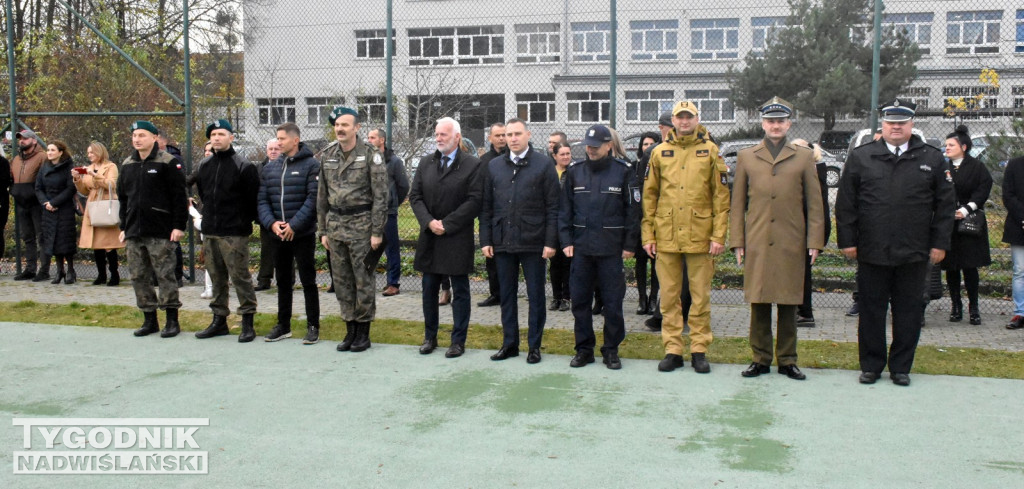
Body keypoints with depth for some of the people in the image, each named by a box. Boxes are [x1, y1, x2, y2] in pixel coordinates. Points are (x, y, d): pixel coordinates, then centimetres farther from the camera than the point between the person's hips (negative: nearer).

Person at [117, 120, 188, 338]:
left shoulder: (167, 163, -4)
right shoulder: (127, 165, 15)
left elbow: (179, 196, -8)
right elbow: (122, 198, 20)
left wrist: (179, 226, -13)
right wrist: (123, 227, 16)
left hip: (160, 232, -6)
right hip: (134, 232, 6)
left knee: (165, 275, -3)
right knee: (139, 277, 8)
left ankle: (172, 320, 6)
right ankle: (150, 320, 18)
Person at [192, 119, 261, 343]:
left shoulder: (244, 166, -8)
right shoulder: (203, 165, 11)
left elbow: (253, 198, -7)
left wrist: (243, 221, -1)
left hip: (234, 233, -6)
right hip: (209, 231, 6)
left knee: (240, 277, -4)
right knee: (216, 278, 12)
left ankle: (247, 322, 3)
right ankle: (219, 320, 21)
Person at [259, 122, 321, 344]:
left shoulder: (311, 165, -6)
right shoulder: (269, 168, 10)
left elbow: (313, 199, -14)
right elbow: (262, 200, 7)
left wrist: (294, 225, -18)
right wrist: (272, 223, -9)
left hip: (303, 235, -5)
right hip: (278, 235, 5)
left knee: (308, 281, 1)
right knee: (283, 282, 14)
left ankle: (313, 326, 10)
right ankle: (283, 325, 24)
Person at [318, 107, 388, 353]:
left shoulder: (370, 155, -6)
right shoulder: (327, 156, 10)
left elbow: (380, 196, -9)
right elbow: (322, 195, 14)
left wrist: (377, 231, -13)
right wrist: (323, 230, 11)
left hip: (361, 224, -5)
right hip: (335, 224, 5)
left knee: (363, 280, 0)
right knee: (341, 281, 9)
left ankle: (363, 332, 11)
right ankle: (350, 330, 20)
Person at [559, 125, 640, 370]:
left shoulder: (623, 171, -1)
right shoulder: (575, 171, 7)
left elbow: (633, 209, -1)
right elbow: (564, 208, 9)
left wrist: (630, 244, -4)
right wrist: (566, 240, 0)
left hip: (611, 248, -3)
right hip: (581, 247, 3)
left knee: (613, 301, 3)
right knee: (579, 299, 6)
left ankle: (611, 350, 16)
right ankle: (584, 348, 18)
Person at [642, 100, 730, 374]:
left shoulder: (710, 151, 3)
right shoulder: (660, 152, 8)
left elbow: (721, 196, 1)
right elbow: (649, 195, 9)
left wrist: (719, 235, -6)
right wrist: (648, 234, 3)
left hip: (700, 236, -2)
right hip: (666, 236, 2)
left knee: (701, 297, 5)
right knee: (669, 297, 6)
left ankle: (699, 350, 15)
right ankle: (672, 350, 15)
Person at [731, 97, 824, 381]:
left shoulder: (804, 157, 8)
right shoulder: (746, 157, 10)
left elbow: (814, 204, 7)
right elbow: (738, 203, 10)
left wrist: (814, 241, 0)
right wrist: (737, 241, 4)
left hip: (791, 244, 0)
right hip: (756, 243, 0)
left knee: (788, 304, 5)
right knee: (758, 303, 4)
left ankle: (787, 360, 16)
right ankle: (761, 359, 15)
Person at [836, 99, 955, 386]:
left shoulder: (932, 159, 6)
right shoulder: (861, 158, 4)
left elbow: (944, 205, 7)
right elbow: (846, 203, 3)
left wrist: (940, 243, 2)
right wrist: (847, 240, -2)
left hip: (914, 254, 1)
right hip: (872, 252, -1)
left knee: (909, 311, 7)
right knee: (871, 311, 7)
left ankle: (901, 367, 20)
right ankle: (871, 366, 19)